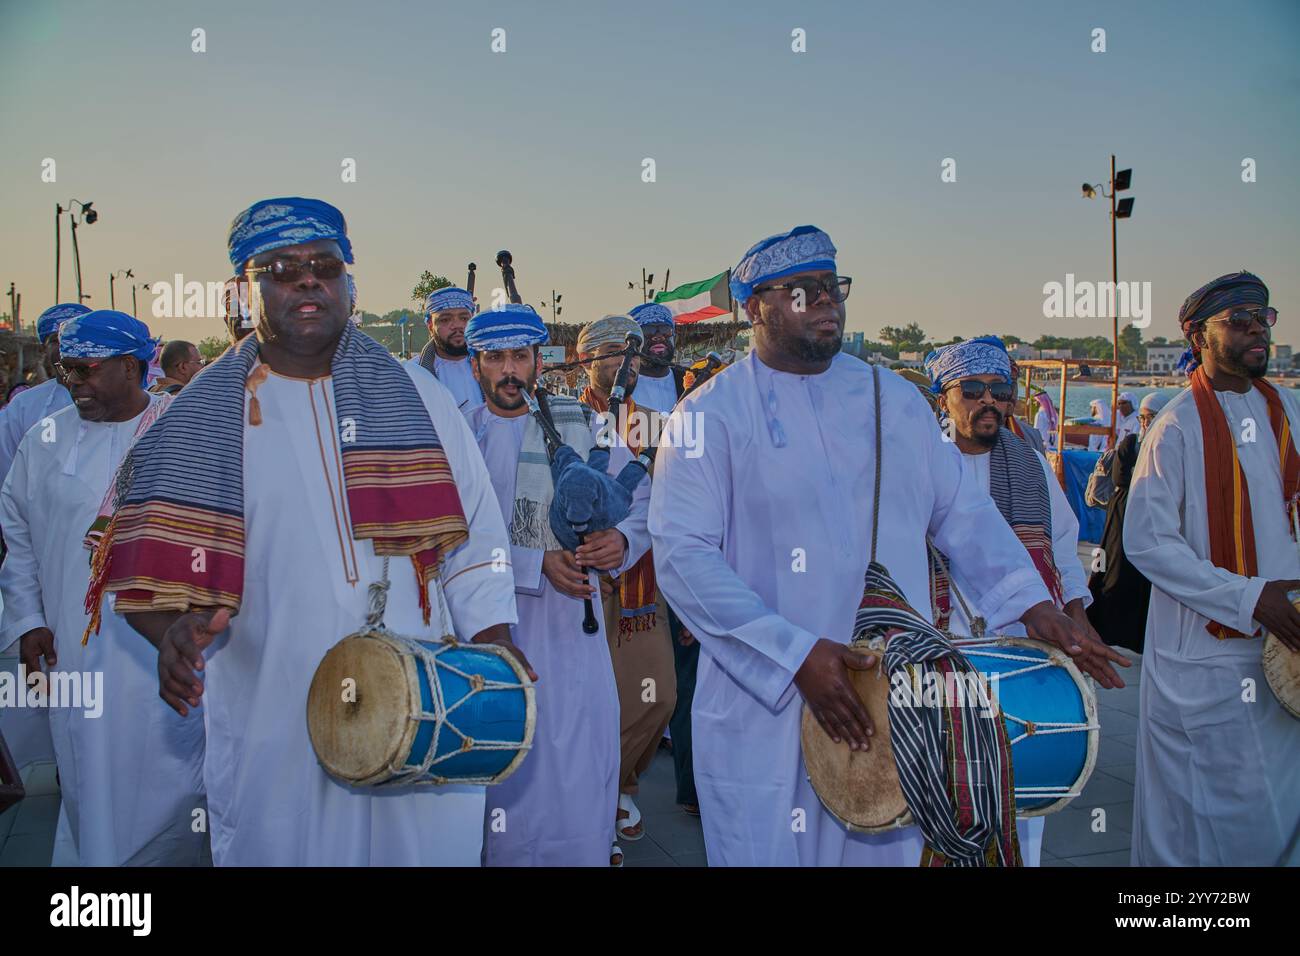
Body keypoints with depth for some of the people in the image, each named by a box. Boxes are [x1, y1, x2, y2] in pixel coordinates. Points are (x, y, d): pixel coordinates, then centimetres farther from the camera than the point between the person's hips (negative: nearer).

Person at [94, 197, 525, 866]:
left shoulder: (417, 399, 5)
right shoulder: (195, 420, 1)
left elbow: (473, 539, 5)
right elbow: (147, 564, -1)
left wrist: (493, 641, -4)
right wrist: (175, 630, -20)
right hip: (270, 735, -1)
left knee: (434, 846, 10)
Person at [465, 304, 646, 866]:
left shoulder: (582, 425, 7)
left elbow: (642, 499, 10)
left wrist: (622, 540, -12)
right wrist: (538, 564, -14)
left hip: (568, 633, 0)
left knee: (576, 777, -2)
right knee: (496, 775, 6)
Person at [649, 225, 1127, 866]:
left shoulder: (894, 399, 9)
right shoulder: (713, 413, -6)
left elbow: (962, 511, 12)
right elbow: (682, 554, -14)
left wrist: (1031, 603, -2)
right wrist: (795, 655, -21)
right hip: (764, 714, -3)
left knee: (888, 848, 13)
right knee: (769, 849, 6)